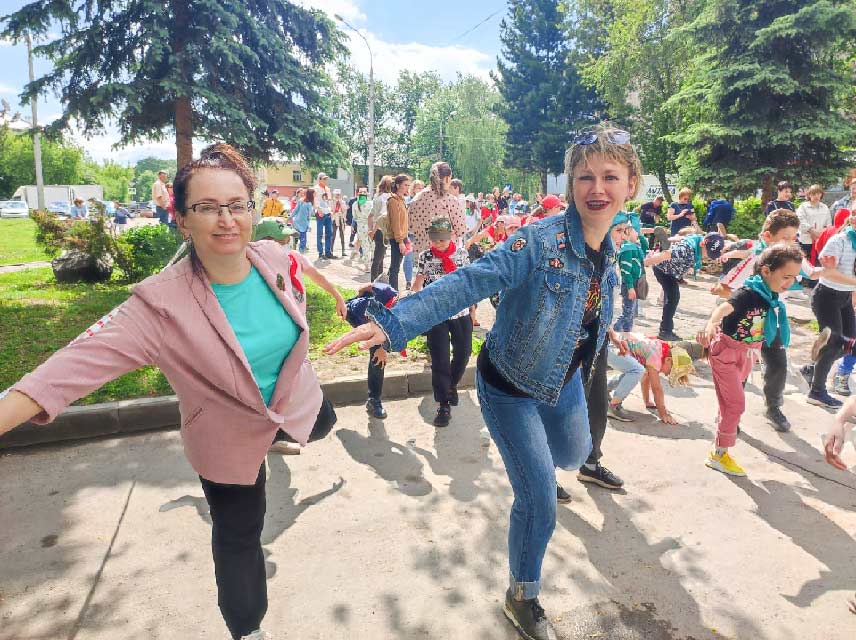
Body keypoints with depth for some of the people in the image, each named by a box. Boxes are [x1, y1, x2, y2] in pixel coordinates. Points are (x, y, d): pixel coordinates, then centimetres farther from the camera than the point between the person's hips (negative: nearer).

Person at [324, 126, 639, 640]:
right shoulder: (538, 242, -30)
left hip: (565, 382, 8)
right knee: (540, 502, -1)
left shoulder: (608, 251, -4)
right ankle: (522, 598, 28)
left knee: (573, 456, 30)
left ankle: (534, 471, 66)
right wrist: (393, 322, -54)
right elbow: (467, 283, -41)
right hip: (511, 389, -7)